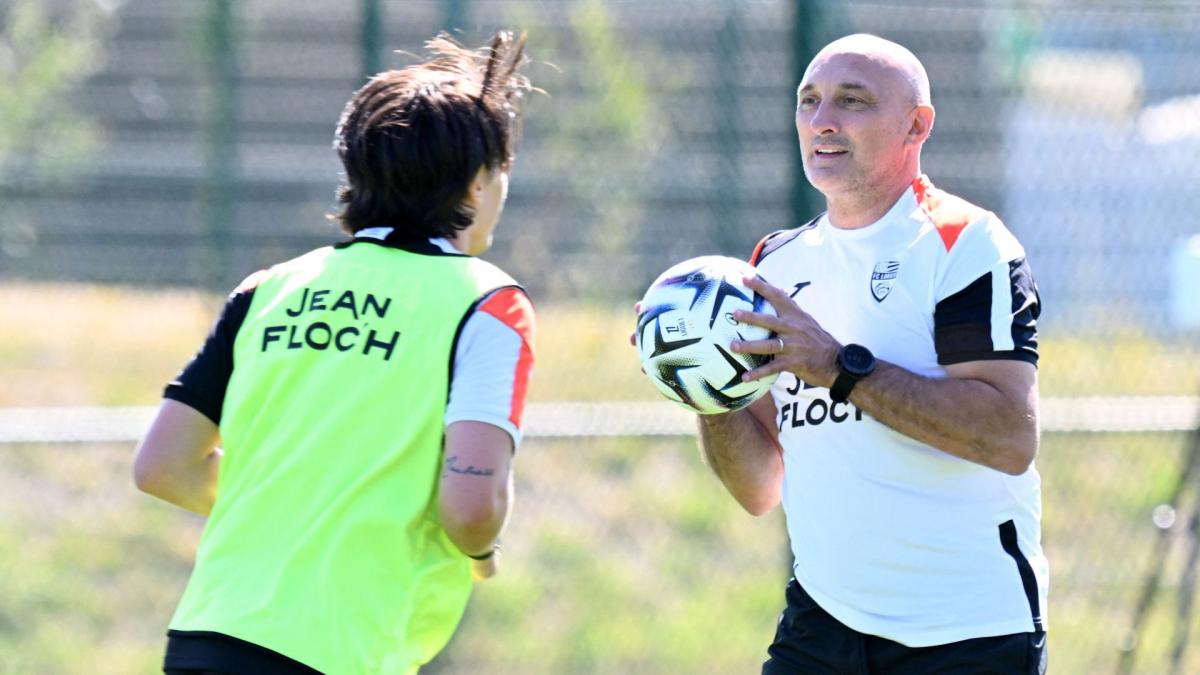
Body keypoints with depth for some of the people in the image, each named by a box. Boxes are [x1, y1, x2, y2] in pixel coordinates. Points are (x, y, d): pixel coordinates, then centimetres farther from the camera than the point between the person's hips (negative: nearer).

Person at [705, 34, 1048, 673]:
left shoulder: (964, 243, -8)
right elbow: (760, 489, 12)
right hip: (820, 618, 5)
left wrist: (842, 368, -23)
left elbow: (1012, 437, -20)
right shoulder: (780, 262, 12)